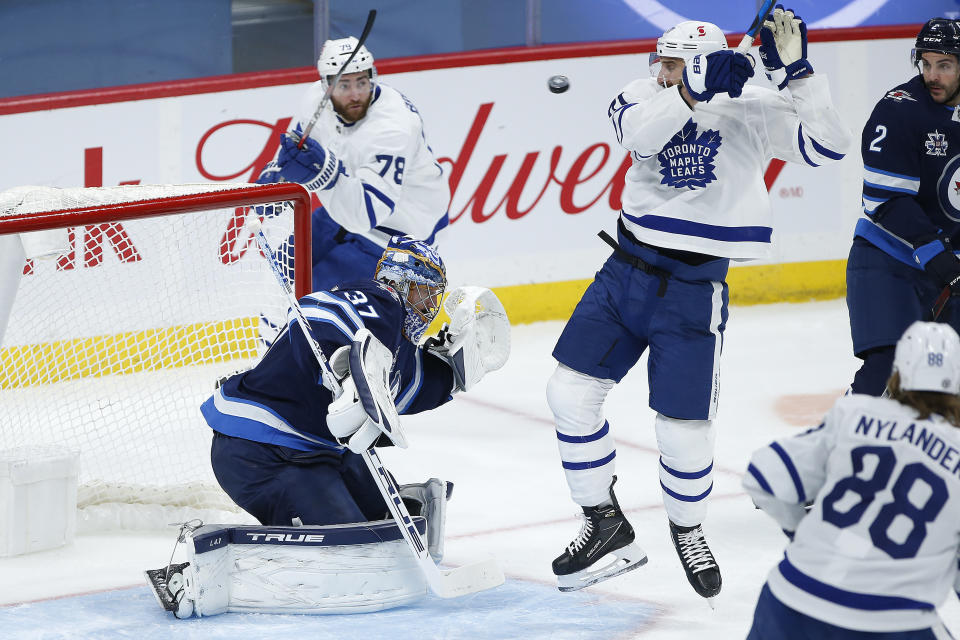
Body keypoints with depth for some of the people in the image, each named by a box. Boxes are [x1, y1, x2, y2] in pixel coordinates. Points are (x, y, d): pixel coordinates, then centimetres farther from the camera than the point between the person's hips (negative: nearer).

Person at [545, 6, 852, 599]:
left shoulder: (752, 111, -8)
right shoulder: (647, 97, -2)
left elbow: (827, 145, -19)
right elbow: (639, 134, -26)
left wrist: (796, 72, -27)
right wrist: (696, 90, -39)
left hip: (692, 293, -3)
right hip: (625, 274, 4)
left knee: (684, 429, -2)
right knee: (571, 392, -2)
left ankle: (688, 529, 29)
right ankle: (606, 524, 14)